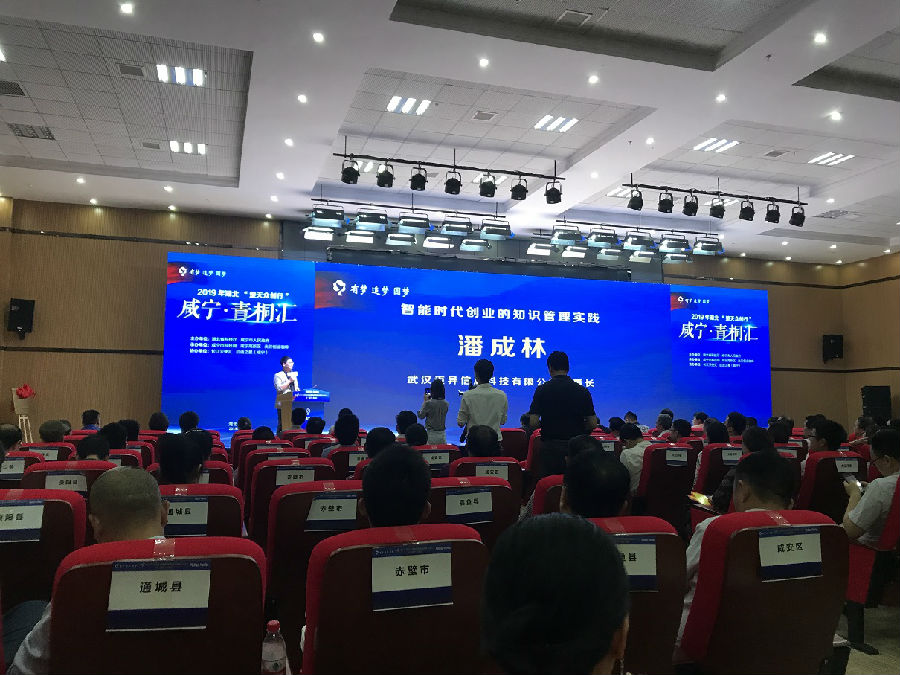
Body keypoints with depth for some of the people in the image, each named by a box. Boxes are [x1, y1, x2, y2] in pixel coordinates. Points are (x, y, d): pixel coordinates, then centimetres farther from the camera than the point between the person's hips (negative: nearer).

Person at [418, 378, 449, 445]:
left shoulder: (428, 403, -14)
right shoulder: (446, 404, -1)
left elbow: (421, 416, -2)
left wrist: (425, 401, 4)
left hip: (431, 433, -4)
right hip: (442, 434, 4)